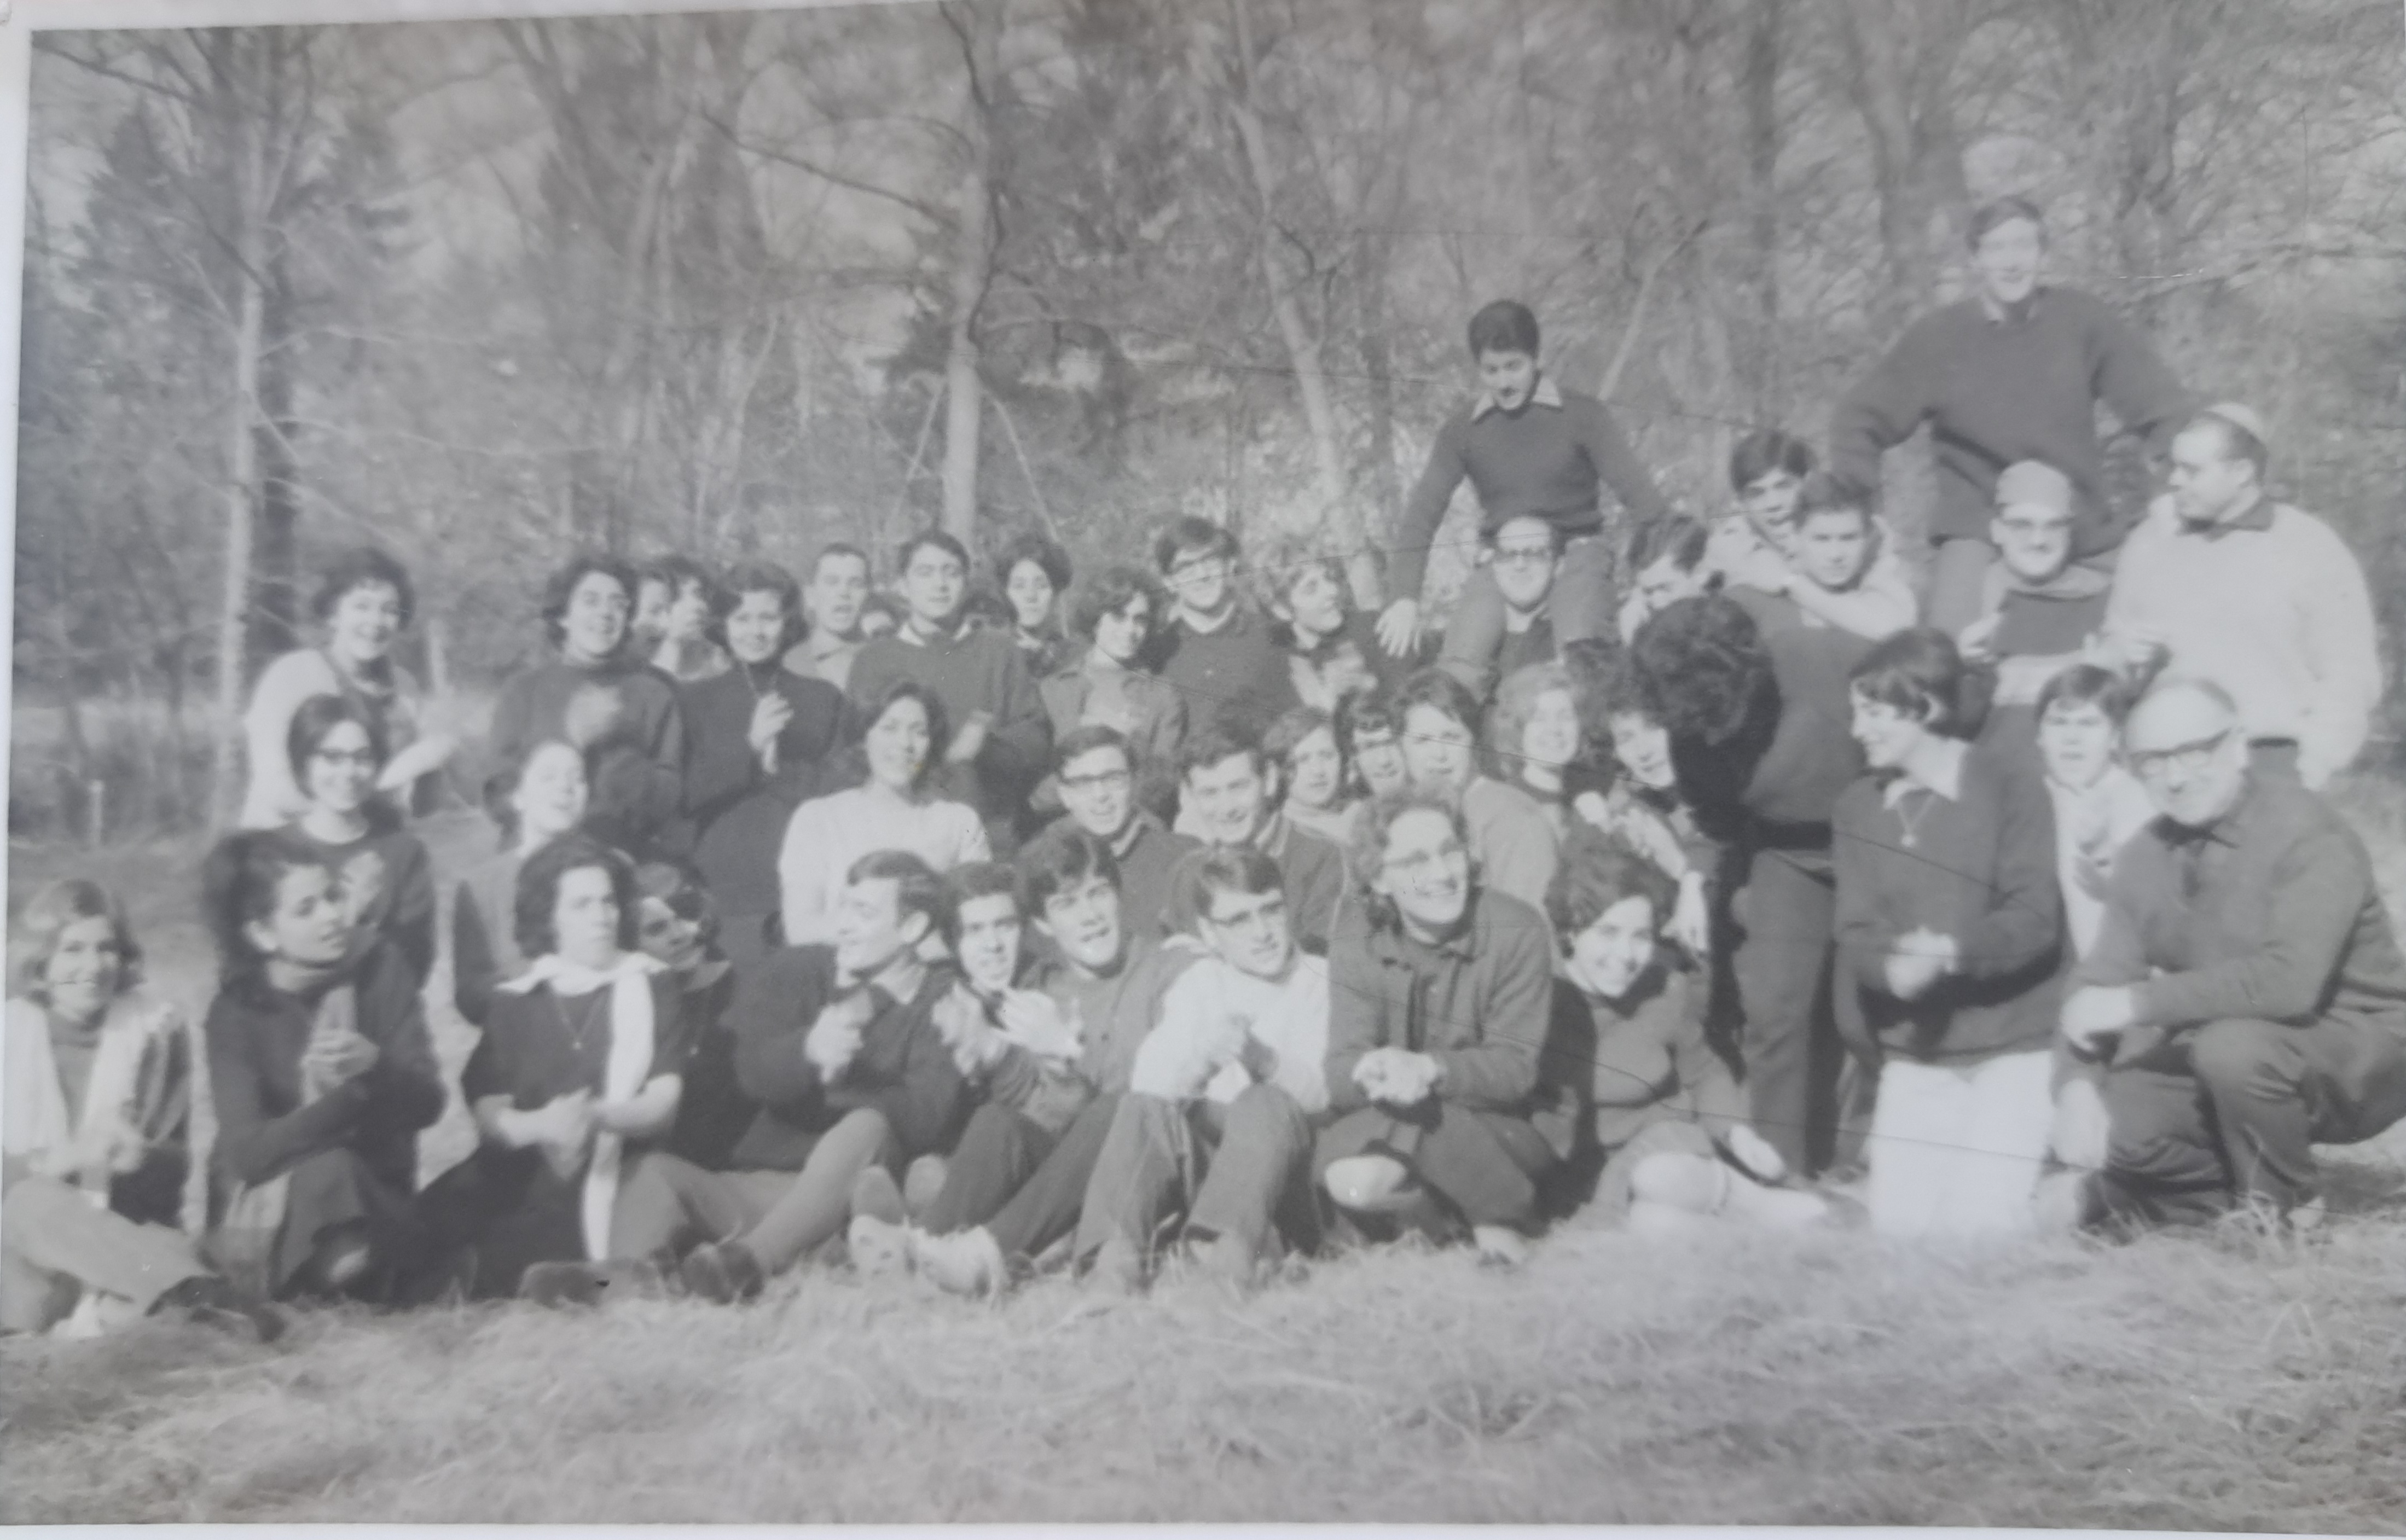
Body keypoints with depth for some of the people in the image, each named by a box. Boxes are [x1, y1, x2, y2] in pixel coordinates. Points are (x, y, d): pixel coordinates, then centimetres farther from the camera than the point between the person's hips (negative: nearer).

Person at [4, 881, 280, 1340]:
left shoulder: (155, 1026, -1)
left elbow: (177, 1162, -2)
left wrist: (139, 1156, -25)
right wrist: (73, 1155, -27)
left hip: (131, 1228, -1)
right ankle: (199, 1291, -52)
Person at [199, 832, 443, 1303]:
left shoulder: (383, 972, -4)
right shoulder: (235, 1013, -9)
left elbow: (428, 1102, -8)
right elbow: (248, 1151, -20)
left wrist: (375, 1065, -30)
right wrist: (353, 1092, -33)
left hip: (373, 1201, 1)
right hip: (265, 1219, -1)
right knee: (325, 1171, -34)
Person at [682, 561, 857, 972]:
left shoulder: (825, 699, 12)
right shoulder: (697, 700, 10)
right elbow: (684, 795, 0)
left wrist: (781, 768, -6)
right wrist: (749, 745, -10)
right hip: (729, 889, -1)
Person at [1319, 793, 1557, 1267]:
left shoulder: (1517, 930, -14)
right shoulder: (1360, 936, -7)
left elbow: (1515, 1067, -17)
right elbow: (1341, 1070, -14)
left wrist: (1428, 1068, -36)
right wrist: (1372, 1070, -40)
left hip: (1505, 1128, -2)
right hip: (1409, 1123, 3)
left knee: (1417, 1111, -32)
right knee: (1351, 1181, -28)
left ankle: (1504, 1216, -6)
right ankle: (1486, 1215, -3)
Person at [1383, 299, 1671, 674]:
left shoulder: (1581, 415, -7)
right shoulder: (1462, 430, -2)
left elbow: (1637, 491, -11)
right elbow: (1422, 513, -4)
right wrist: (1407, 598, -14)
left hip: (1577, 551, -2)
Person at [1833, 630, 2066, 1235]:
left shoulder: (2010, 787, -7)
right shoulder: (1857, 809, 6)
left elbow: (2035, 916, -15)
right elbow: (1857, 932, -1)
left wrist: (1953, 953, -33)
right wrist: (1891, 965, -25)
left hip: (2014, 1039, -4)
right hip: (1913, 1049, 5)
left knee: (1980, 1222, -12)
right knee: (1898, 1221, -1)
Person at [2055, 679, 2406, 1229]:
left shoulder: (2309, 834, -20)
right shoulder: (2146, 854, 0)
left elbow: (2290, 981, -35)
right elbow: (2104, 979, -3)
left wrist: (2139, 1002, -33)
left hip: (2354, 1053, -5)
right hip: (2212, 1048, 6)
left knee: (2233, 1046, -35)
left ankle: (2284, 1205, -6)